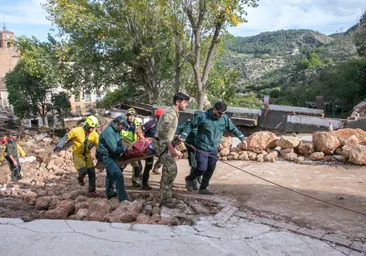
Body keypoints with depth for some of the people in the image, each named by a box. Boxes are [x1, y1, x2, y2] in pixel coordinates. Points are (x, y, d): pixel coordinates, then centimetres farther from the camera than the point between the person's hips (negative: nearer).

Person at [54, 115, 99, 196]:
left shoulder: (95, 135, -9)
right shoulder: (77, 131, -19)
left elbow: (98, 146, 1)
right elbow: (66, 137, -10)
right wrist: (59, 146, -17)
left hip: (87, 155, 4)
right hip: (77, 154, -4)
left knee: (92, 173, 0)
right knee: (83, 170, -18)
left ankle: (92, 190, 16)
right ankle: (80, 178, 20)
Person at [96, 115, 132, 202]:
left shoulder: (116, 130, 7)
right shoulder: (109, 131, -24)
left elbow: (119, 143, 17)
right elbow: (114, 148, -28)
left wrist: (123, 148, -1)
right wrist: (124, 150, -15)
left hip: (110, 156, 11)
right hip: (105, 156, -11)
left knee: (111, 174, 25)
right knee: (118, 174, -21)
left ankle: (109, 193, 44)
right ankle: (123, 198, -20)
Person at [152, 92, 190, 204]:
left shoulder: (175, 112, 13)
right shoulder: (171, 112, -19)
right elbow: (162, 132, -28)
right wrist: (171, 149, -31)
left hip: (164, 143, 11)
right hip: (162, 144, -11)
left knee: (168, 170, 16)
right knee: (171, 170, -14)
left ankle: (165, 197, 27)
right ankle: (165, 198, -7)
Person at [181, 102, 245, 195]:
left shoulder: (225, 119, -1)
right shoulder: (203, 117, -14)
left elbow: (233, 129, 12)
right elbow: (190, 126, -7)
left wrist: (242, 138, 13)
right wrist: (183, 137, -13)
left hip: (214, 149, 5)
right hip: (202, 148, -5)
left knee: (210, 170, 9)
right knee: (202, 168, -8)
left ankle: (203, 188, 26)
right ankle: (189, 179, 21)